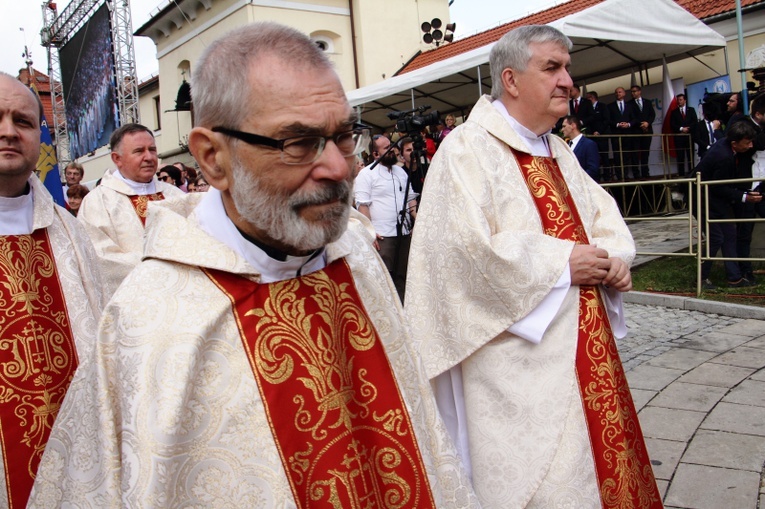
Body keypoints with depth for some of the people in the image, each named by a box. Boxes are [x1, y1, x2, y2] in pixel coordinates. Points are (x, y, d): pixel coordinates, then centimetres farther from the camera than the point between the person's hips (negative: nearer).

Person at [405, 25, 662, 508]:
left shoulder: (558, 151, 14)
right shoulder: (467, 150, -13)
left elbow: (603, 212, 18)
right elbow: (468, 246, -23)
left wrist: (614, 258, -4)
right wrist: (562, 263, -17)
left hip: (582, 342, 8)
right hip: (517, 358, -8)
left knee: (599, 459, 17)